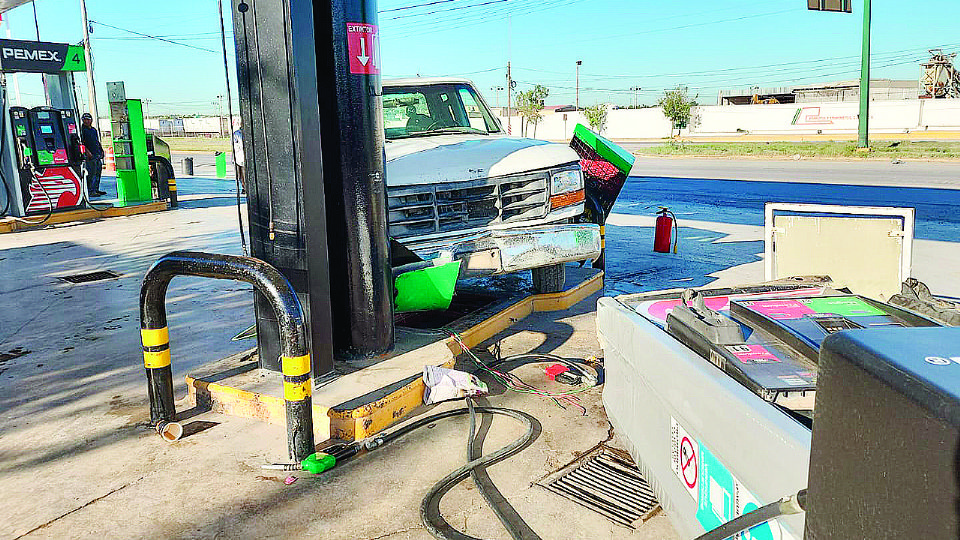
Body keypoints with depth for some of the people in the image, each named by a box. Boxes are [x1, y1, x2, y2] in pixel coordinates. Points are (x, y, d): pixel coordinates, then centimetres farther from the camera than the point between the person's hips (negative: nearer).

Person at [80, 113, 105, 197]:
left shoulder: (94, 130, 19)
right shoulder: (82, 130, -4)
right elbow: (82, 142, -11)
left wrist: (101, 150, 17)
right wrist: (87, 151, -19)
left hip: (97, 154, 8)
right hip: (90, 155, -8)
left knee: (98, 171, 12)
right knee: (91, 173, -10)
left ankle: (96, 189, 20)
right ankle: (91, 191, -9)